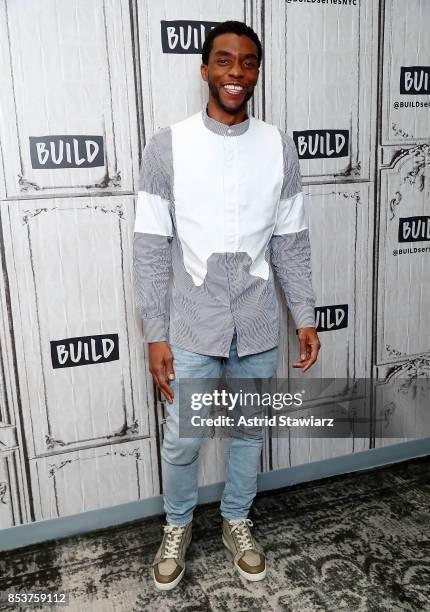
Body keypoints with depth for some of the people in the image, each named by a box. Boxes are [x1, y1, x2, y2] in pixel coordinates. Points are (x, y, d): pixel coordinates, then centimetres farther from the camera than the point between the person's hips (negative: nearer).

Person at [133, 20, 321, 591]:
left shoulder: (279, 147, 0)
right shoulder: (167, 146, -8)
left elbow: (291, 243, 5)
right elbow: (151, 248, -7)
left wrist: (305, 317, 1)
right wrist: (155, 334, -9)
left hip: (258, 325, 3)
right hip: (192, 326, -2)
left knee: (249, 432, 17)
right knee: (182, 440, 10)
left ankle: (237, 521, 42)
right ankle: (178, 526, 39)